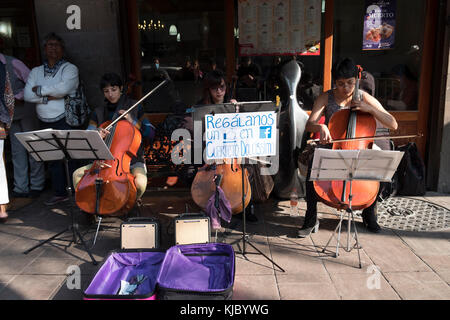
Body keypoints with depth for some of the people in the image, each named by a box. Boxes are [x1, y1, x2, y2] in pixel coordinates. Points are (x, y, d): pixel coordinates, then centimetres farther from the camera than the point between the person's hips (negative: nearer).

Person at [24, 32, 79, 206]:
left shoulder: (70, 68, 1)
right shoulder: (36, 71, 15)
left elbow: (64, 88, -19)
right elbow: (27, 95, 2)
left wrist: (40, 90, -7)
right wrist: (50, 96, -11)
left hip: (65, 121, -5)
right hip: (45, 123, 5)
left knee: (70, 157, -4)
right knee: (52, 158, 8)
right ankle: (60, 192, 18)